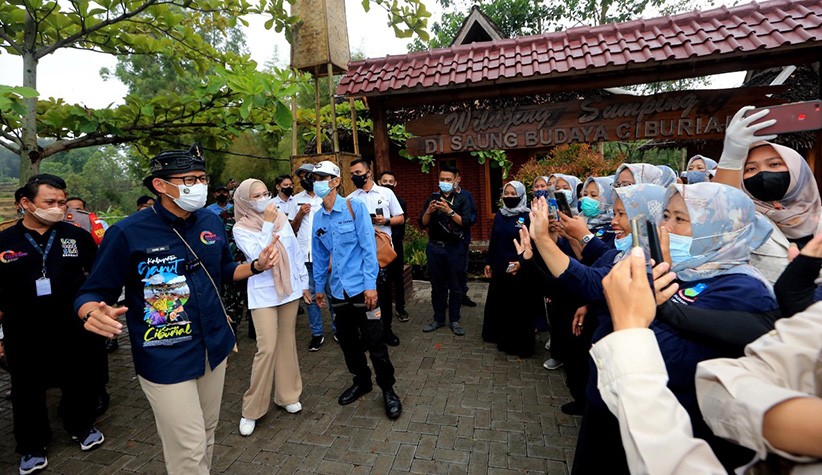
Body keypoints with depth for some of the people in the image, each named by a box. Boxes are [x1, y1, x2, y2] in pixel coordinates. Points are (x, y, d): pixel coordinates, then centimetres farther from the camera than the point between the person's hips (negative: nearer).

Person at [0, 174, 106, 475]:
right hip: (24, 337, 0)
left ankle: (82, 427, 40)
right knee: (28, 392, 15)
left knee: (81, 382, 15)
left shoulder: (78, 236, -1)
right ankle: (32, 445, 37)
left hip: (75, 332, 0)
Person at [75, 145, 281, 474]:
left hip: (214, 347, 5)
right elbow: (92, 294, -8)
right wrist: (93, 312, -31)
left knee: (207, 435, 22)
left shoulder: (211, 221, 0)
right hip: (165, 358, -5)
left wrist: (257, 266, -6)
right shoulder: (127, 233, -15)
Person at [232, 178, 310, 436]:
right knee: (267, 348, -6)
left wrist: (304, 282, 11)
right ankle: (252, 410, 13)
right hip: (263, 294, -4)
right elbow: (258, 257, -22)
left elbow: (296, 252, 9)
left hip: (289, 289, 4)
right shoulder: (241, 229, -7)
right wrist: (267, 224, -22)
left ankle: (287, 395, 30)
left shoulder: (281, 218, 3)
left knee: (287, 343, 13)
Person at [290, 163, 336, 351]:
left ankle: (337, 329, 21)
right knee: (311, 295, 8)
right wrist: (299, 214, -4)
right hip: (305, 255, 3)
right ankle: (317, 333, 19)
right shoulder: (297, 199, 11)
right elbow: (292, 229, 13)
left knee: (333, 293, 5)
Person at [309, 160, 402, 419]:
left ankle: (388, 390, 20)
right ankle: (361, 381, 37)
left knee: (374, 342, 1)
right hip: (339, 291, 6)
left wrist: (370, 284, -16)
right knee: (348, 341, 15)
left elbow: (368, 247, -12)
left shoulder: (355, 207, -8)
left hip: (361, 288, -5)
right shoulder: (318, 218, 8)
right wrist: (319, 287, 20)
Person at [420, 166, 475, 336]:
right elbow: (423, 224, 3)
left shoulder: (462, 199, 1)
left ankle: (454, 320, 17)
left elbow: (466, 222, -12)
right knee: (437, 286, 10)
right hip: (435, 247, 2)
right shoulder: (432, 198, 7)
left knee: (455, 286, 5)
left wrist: (450, 211, -24)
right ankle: (438, 319, 22)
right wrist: (429, 211, -16)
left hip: (455, 248, -2)